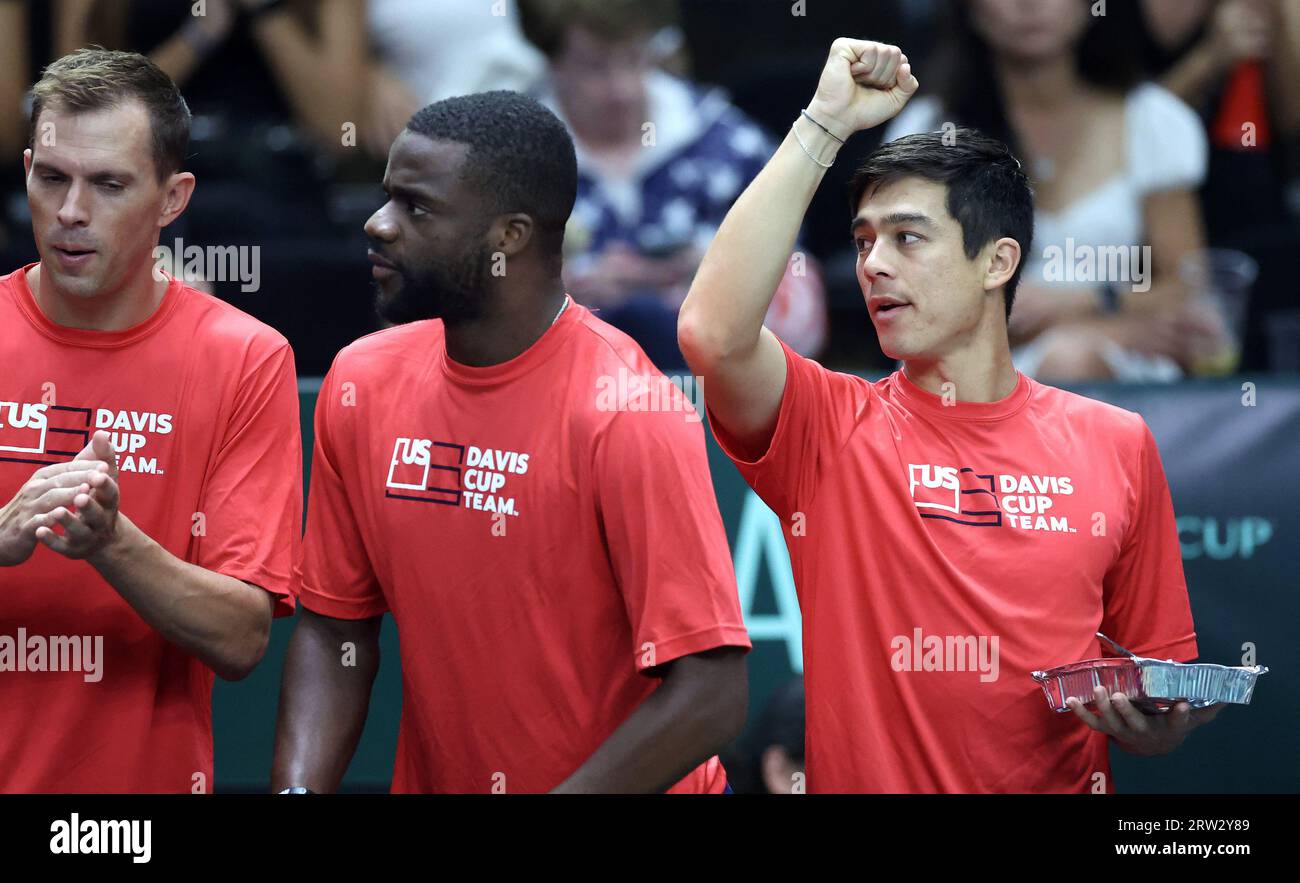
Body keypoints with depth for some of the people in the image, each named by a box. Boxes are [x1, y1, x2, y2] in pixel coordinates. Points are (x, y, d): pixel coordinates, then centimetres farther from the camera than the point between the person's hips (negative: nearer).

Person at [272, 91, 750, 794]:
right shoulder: (360, 384, -3)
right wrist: (296, 790, -13)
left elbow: (708, 696, -24)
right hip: (429, 778, 5)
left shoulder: (626, 413, -21)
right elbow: (334, 629, 4)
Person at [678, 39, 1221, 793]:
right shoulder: (831, 432, 4)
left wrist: (1153, 725, -8)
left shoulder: (1114, 447, 8)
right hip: (863, 778, -1)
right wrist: (826, 123, -10)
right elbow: (712, 334, -15)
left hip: (1061, 782, 1)